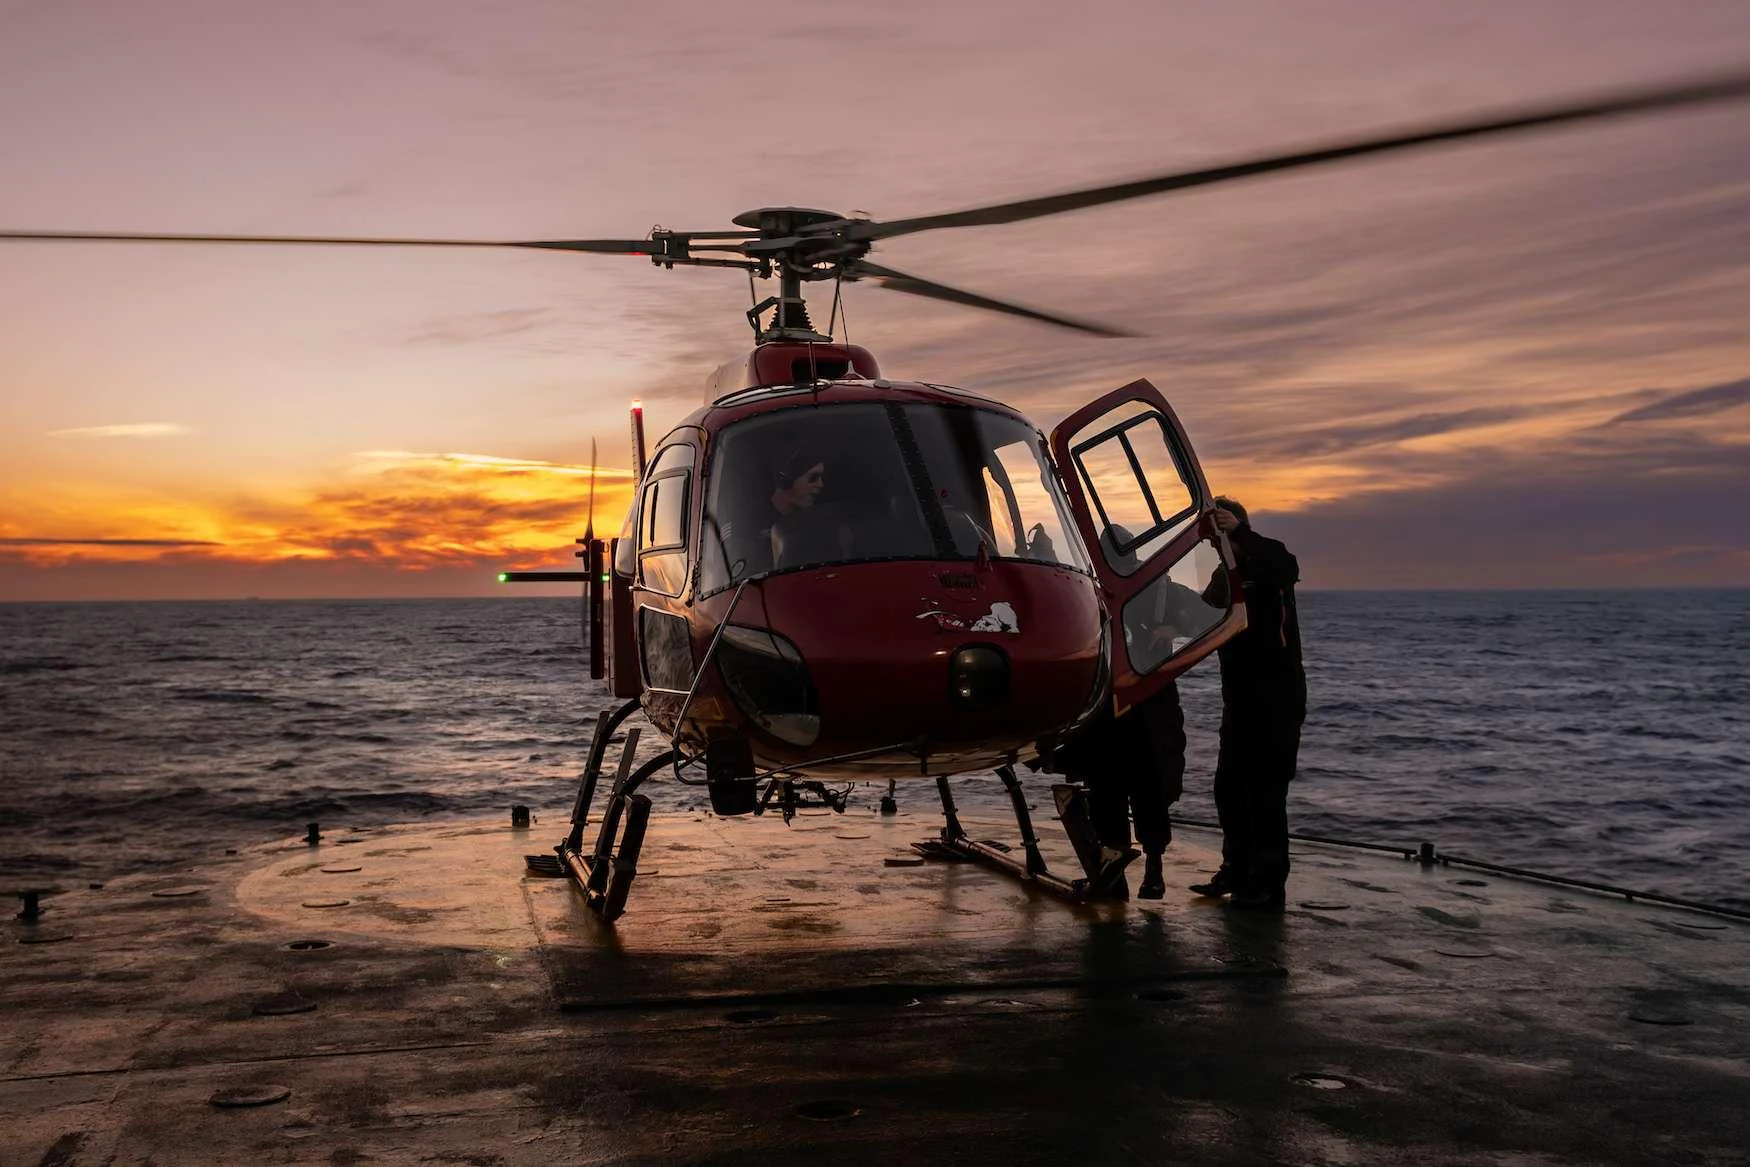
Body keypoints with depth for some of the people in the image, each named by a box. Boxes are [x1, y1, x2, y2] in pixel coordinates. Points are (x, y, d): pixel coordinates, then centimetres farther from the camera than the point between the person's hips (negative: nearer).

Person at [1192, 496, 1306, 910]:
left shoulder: (1267, 567, -10)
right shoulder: (1224, 576, 15)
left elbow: (1288, 568, -33)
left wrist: (1242, 533, -41)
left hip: (1277, 698, -9)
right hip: (1240, 698, 9)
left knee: (1266, 791, -9)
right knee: (1229, 787, 13)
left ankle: (1269, 885, -5)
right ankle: (1237, 872, 25)